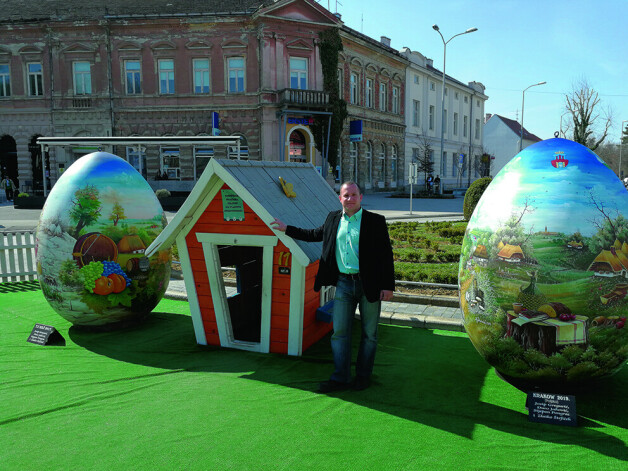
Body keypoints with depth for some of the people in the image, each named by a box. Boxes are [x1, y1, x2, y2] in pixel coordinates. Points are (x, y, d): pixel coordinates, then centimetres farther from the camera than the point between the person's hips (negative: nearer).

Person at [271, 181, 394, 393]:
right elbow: (316, 234, 25)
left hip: (369, 284, -3)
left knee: (369, 334, 8)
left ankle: (363, 376, 24)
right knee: (339, 332, 4)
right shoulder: (333, 218, 8)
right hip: (343, 283, 4)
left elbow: (386, 254, -6)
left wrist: (388, 286, -10)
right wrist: (287, 229, 26)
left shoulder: (375, 221, -5)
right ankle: (340, 378, 13)